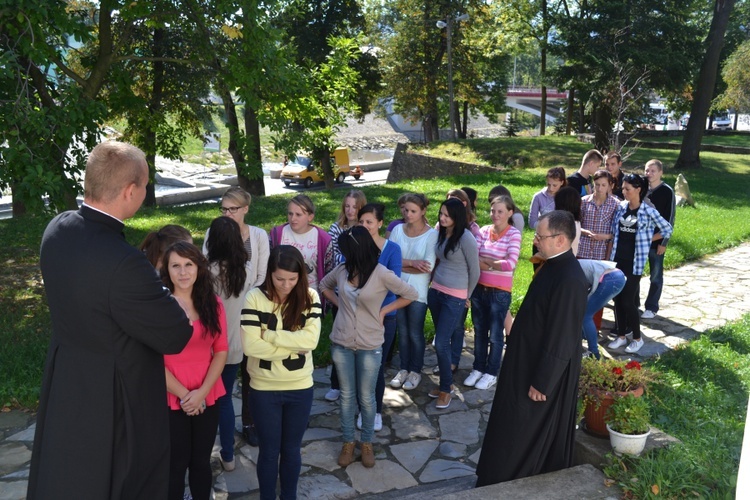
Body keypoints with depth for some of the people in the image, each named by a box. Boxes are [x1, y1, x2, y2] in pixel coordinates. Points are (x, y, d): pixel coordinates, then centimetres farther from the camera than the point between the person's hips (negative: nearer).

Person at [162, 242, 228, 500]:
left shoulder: (213, 304, 1)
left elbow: (221, 351, 1)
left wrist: (202, 391, -11)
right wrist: (183, 394, -13)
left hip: (208, 398, 3)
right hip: (171, 399, -3)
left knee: (201, 462, 17)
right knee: (176, 465, 10)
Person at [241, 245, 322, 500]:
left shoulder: (310, 297, -7)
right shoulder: (255, 298, -13)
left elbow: (311, 339, -18)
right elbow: (250, 345, -20)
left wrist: (269, 335, -20)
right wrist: (294, 346, -18)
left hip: (300, 388, 2)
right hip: (264, 389, -1)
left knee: (291, 449, 19)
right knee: (269, 451, 15)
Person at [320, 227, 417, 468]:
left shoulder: (381, 274, -15)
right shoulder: (342, 270, -4)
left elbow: (411, 294, -6)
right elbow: (324, 285, 16)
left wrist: (383, 311, -7)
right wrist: (339, 303, 2)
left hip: (370, 346, -3)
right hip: (341, 343, 3)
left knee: (366, 397, 10)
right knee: (347, 395, 14)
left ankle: (367, 443, 29)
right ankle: (348, 442, 30)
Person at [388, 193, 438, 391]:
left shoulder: (431, 234, -10)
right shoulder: (397, 230, 0)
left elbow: (428, 266, -18)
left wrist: (401, 265, -11)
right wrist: (413, 263, -19)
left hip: (418, 291, -3)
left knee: (415, 333, 9)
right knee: (402, 331, 15)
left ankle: (416, 371, 27)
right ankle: (404, 368, 31)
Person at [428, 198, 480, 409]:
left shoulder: (466, 238, -16)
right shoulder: (441, 233, 4)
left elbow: (474, 271, -8)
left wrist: (467, 296, 2)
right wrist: (434, 282, 15)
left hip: (454, 297, -6)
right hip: (435, 292, 7)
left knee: (441, 343, -6)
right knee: (443, 340, 14)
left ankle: (446, 389, 11)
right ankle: (446, 382, 28)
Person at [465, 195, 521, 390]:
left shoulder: (514, 234, -10)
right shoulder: (484, 231, 1)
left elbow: (510, 264, -19)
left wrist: (483, 261, -12)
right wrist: (493, 264, -19)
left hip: (499, 292, -4)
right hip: (479, 288, 4)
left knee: (495, 334, 9)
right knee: (479, 331, 16)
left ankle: (491, 373, 24)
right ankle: (478, 368, 31)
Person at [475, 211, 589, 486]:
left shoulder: (570, 280, -29)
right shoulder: (553, 265, 1)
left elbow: (561, 339, -26)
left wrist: (541, 381, -20)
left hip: (543, 371, -10)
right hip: (529, 360, 10)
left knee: (521, 434, 8)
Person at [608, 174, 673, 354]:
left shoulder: (648, 211, -9)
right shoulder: (620, 207, 3)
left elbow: (667, 228, 3)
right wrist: (609, 256, 7)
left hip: (634, 263, -4)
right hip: (617, 260, 4)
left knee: (628, 301, -3)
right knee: (617, 299, 8)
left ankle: (637, 338, 14)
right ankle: (621, 335, 21)